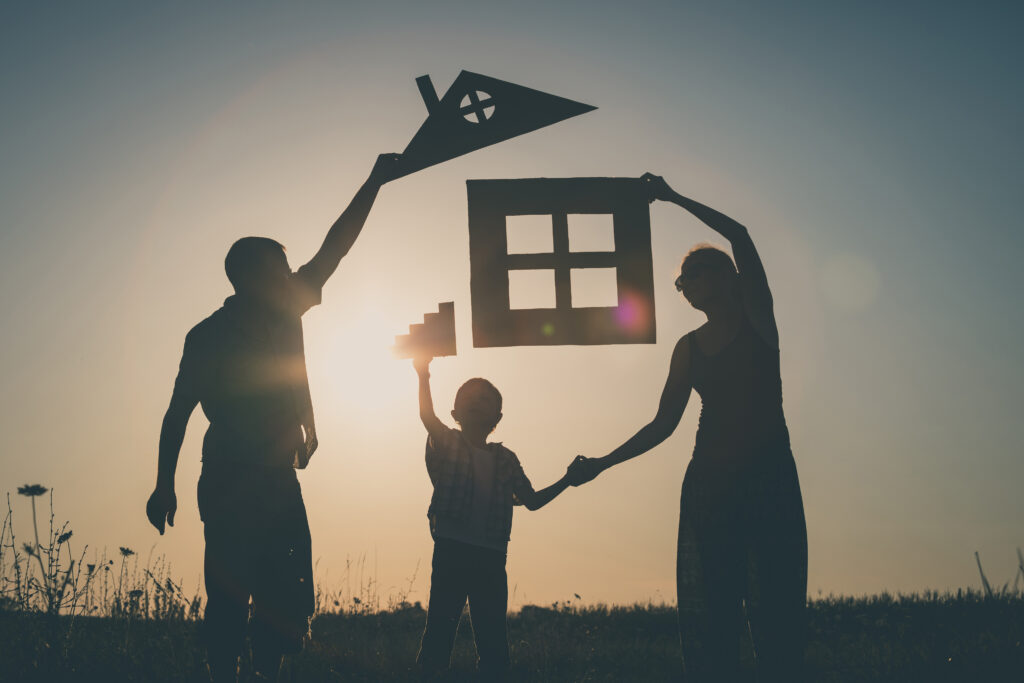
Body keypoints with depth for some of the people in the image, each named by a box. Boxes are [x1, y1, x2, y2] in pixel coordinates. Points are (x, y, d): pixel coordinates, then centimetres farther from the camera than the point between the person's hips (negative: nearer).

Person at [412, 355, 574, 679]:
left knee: (493, 636, 6)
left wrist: (567, 480, 14)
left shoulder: (505, 459, 15)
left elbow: (532, 500, 20)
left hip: (491, 557, 3)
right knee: (440, 625, -4)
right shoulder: (446, 444, 5)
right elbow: (427, 416, -15)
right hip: (451, 551, -3)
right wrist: (423, 376, -25)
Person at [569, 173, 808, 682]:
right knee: (706, 619, -4)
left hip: (769, 478, -4)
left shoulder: (757, 318, 6)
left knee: (775, 615, -11)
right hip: (709, 482, 4)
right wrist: (601, 463, 13)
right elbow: (664, 424, 17)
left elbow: (739, 236, -5)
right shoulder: (688, 348, 16)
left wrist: (674, 198, 0)